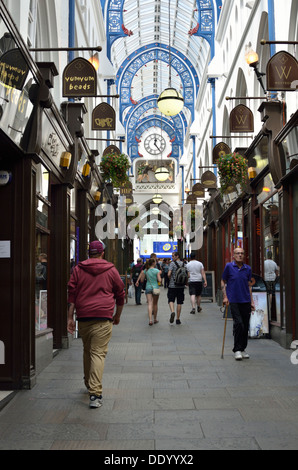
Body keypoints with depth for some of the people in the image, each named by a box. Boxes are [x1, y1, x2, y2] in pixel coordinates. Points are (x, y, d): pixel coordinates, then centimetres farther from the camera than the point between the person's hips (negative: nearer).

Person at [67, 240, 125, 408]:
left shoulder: (78, 269, 9)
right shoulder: (111, 270, 6)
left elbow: (72, 294, 5)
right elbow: (120, 294, 11)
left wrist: (70, 317, 6)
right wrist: (117, 316, 24)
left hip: (83, 316, 3)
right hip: (103, 318, -3)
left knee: (87, 351, 19)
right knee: (98, 353, -7)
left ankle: (89, 384, 34)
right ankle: (95, 393, -15)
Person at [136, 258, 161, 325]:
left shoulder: (145, 270, 2)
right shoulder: (157, 271, -7)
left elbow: (141, 280, 4)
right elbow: (159, 280, -11)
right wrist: (159, 274, 6)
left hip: (148, 288, 2)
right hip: (155, 288, -2)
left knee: (150, 304, -5)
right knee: (155, 304, 13)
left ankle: (150, 319, -21)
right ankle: (155, 319, 25)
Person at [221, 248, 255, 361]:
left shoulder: (248, 269, 9)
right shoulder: (229, 266, 0)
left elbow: (249, 285, 15)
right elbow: (223, 282, 5)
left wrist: (252, 301, 12)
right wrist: (225, 297, -4)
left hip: (245, 301, 4)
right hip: (233, 300, -4)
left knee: (245, 326, 6)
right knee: (238, 324, -14)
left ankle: (243, 349, 20)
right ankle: (237, 350, -4)